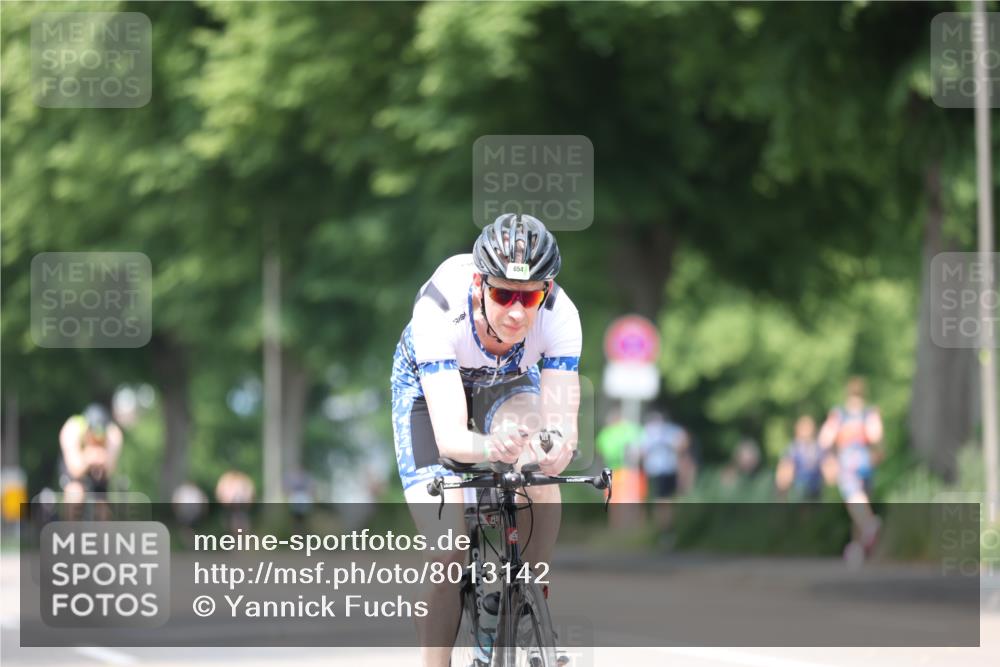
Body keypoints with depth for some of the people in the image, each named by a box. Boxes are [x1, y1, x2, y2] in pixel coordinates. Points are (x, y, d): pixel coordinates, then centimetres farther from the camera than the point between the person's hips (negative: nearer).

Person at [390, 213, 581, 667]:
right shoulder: (440, 307, -39)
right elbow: (448, 437, -45)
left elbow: (563, 424, -37)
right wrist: (489, 448, -67)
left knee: (540, 482, -31)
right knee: (446, 551, -16)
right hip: (428, 384, -2)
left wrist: (557, 445, -61)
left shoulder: (559, 314, -34)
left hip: (509, 381, 2)